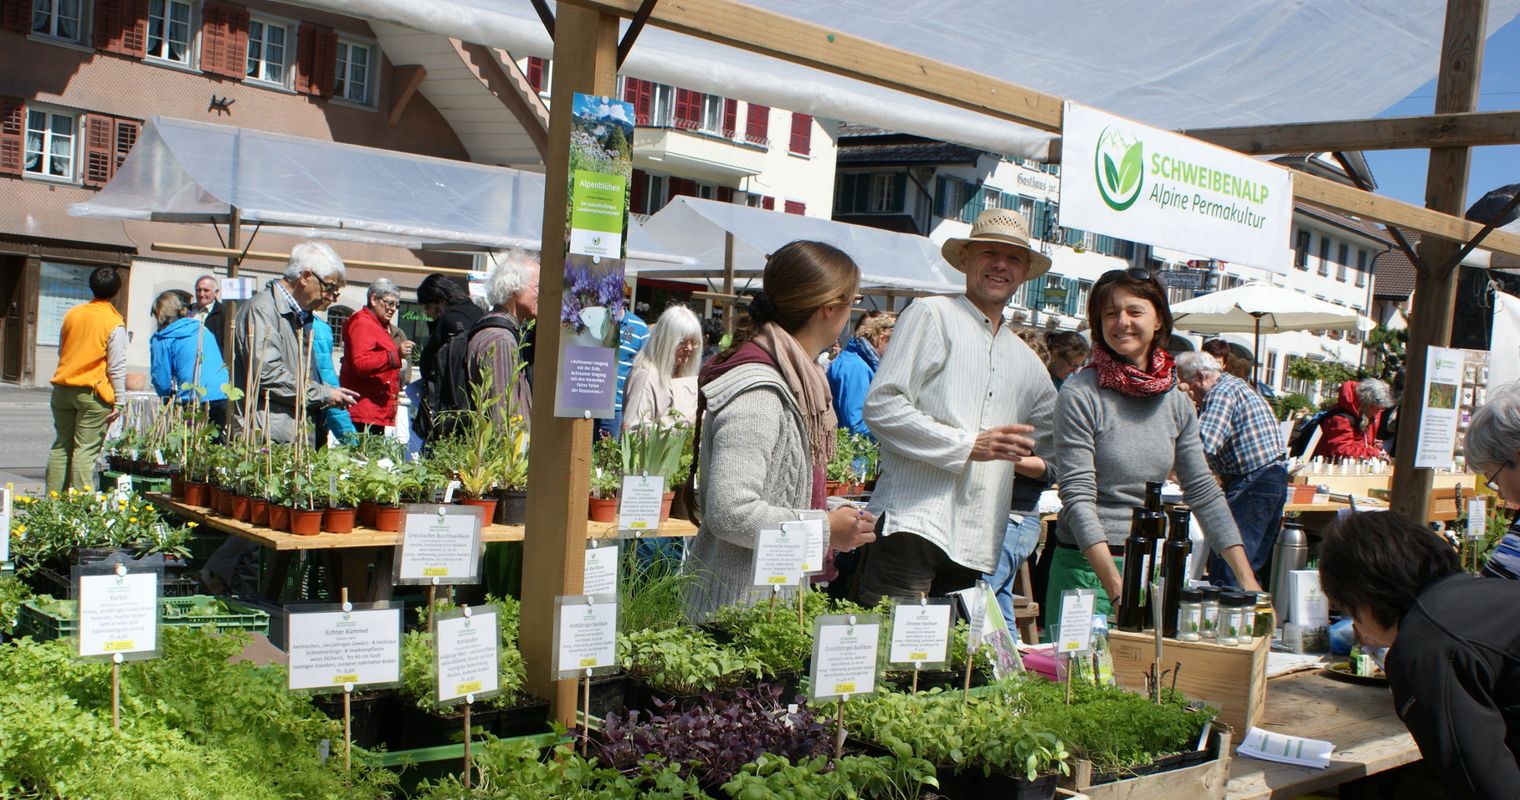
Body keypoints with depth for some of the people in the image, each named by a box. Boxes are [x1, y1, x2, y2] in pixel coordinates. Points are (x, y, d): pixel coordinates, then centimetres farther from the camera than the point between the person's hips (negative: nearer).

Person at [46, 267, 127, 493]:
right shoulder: (114, 323, -9)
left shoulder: (72, 314, 8)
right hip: (93, 392, -5)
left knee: (61, 446, 14)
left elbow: (61, 351, 19)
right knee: (85, 450, -4)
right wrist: (119, 401, -7)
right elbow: (117, 367, -10)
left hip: (63, 389, 5)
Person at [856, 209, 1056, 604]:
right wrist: (970, 446, -11)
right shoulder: (931, 315, 3)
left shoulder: (1025, 360, 24)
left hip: (977, 545, 7)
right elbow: (881, 407, -8)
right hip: (913, 523, -6)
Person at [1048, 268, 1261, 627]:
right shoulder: (1080, 395, -10)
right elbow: (1078, 498, -16)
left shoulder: (1177, 402, 7)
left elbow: (1204, 493, 10)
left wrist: (1248, 580, 3)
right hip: (1089, 564, -5)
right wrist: (1117, 587, -24)